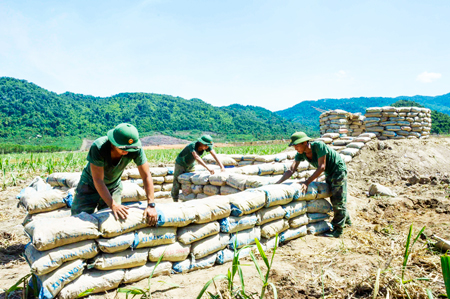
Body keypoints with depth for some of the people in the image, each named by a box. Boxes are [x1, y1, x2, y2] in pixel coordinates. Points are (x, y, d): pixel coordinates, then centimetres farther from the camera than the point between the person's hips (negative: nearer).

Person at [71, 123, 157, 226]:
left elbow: (146, 176, -23)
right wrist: (113, 205, -37)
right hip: (90, 185, -2)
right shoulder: (98, 147, -35)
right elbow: (98, 180, -31)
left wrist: (151, 205, -29)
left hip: (114, 186, 2)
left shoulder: (136, 149, -29)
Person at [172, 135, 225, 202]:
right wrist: (208, 169, -62)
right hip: (180, 164, -5)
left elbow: (215, 155, -28)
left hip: (190, 165, 5)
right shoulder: (192, 146, -40)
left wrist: (222, 167, -42)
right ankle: (175, 201, 22)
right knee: (177, 185, 3)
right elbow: (197, 158, -54)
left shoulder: (207, 145, -22)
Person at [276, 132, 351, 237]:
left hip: (339, 170, -7)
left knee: (338, 199, -5)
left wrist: (307, 182, -36)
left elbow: (321, 167, -32)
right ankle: (346, 220, 37)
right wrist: (277, 183, -29)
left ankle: (338, 229, 2)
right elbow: (291, 170, -18)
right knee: (333, 199, 17)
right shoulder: (301, 153, -15)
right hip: (329, 173, 8)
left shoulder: (319, 146, -34)